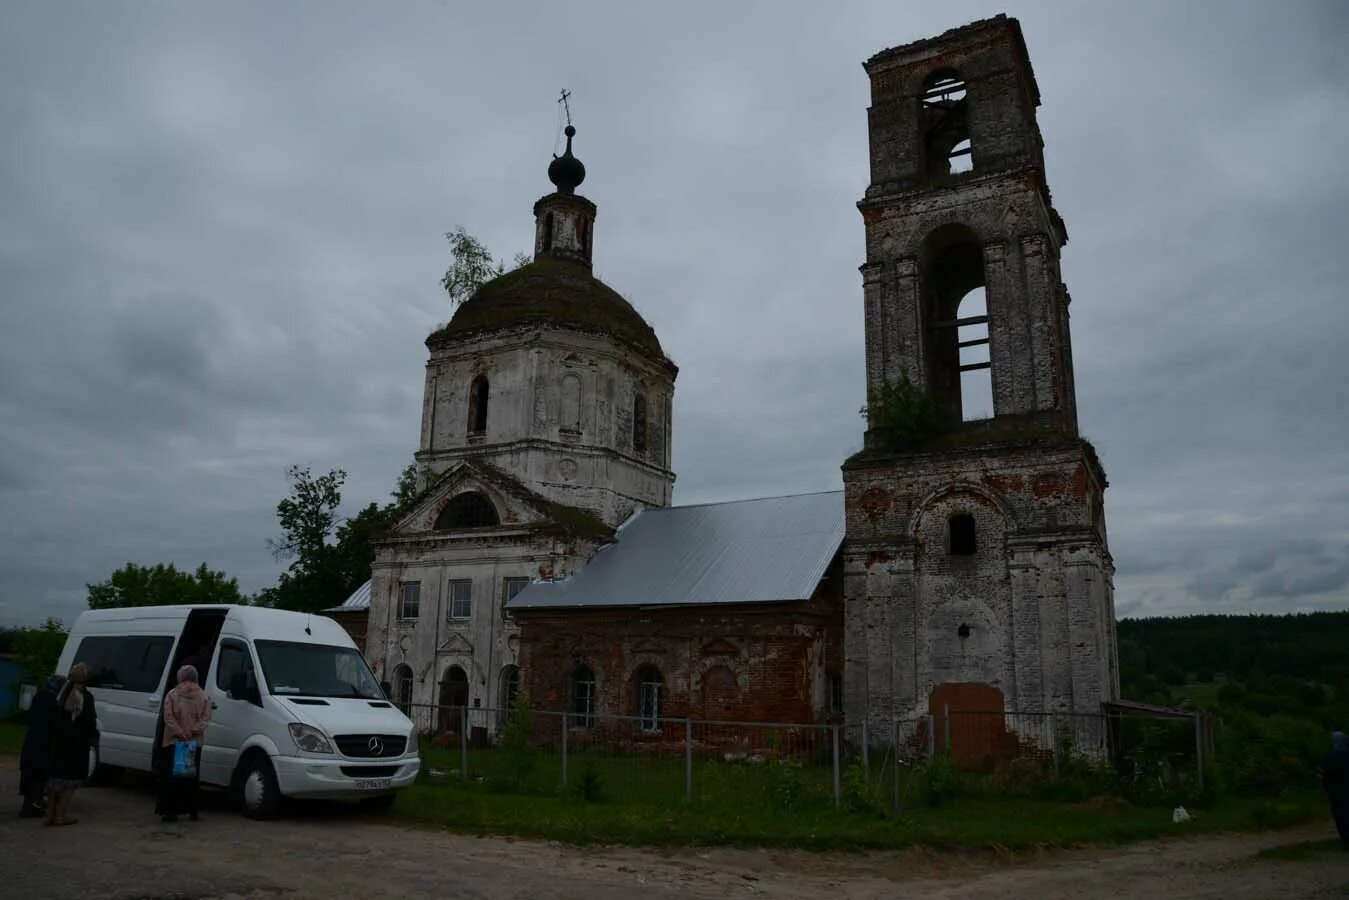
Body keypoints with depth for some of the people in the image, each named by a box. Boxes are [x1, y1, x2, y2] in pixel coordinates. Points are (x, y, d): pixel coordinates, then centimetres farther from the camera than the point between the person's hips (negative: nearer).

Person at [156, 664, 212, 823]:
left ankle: (169, 810, 0)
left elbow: (168, 717, -8)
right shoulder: (204, 696, 3)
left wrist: (179, 732, -7)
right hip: (195, 743, 1)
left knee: (171, 777, 4)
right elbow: (206, 718, -5)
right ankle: (192, 811, 10)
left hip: (172, 742, -1)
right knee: (192, 777, 8)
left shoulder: (172, 695, -1)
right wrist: (194, 731, -5)